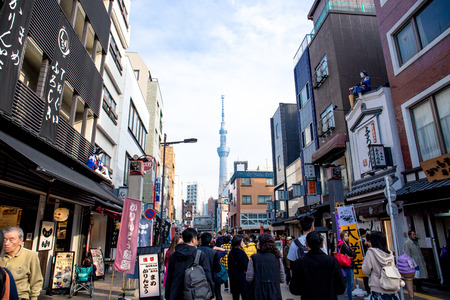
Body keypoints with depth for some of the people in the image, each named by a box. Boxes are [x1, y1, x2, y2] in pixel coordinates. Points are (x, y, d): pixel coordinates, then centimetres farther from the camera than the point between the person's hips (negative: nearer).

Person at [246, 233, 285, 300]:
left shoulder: (254, 258, -13)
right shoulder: (277, 258, -4)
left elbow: (249, 278, -12)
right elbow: (283, 280, 0)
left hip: (258, 294, -2)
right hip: (274, 293, 3)